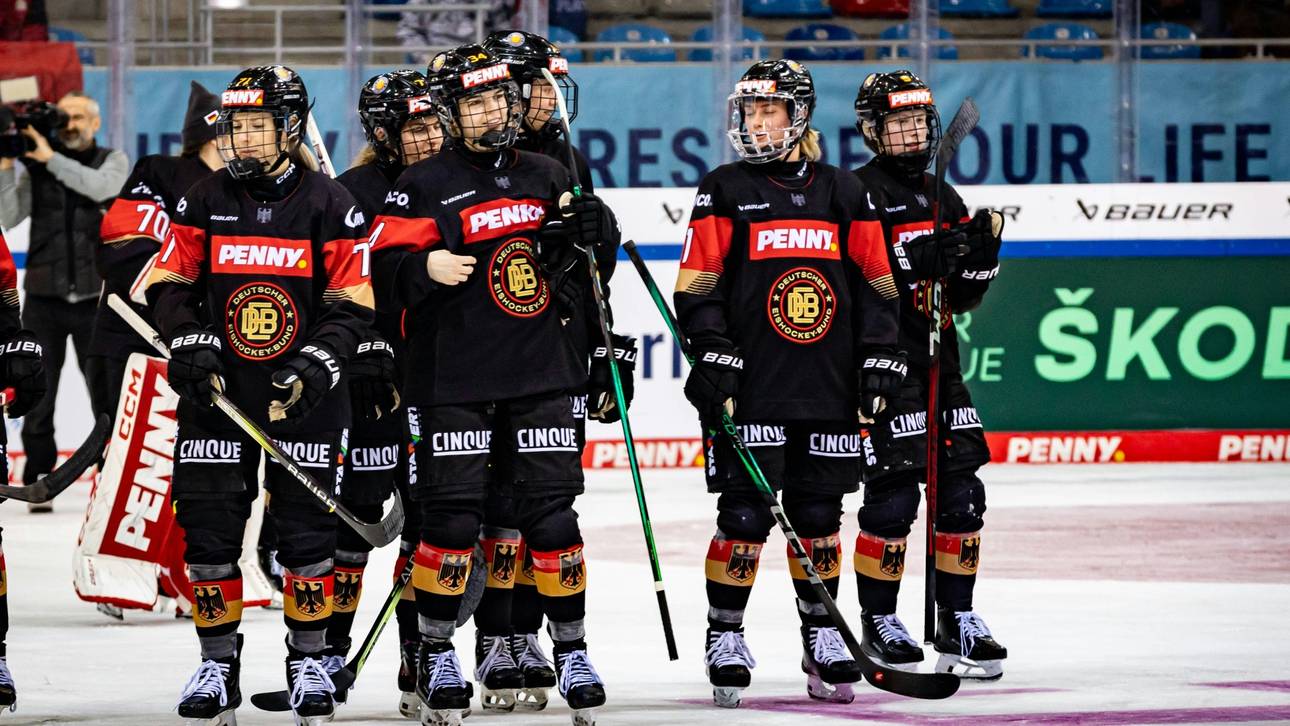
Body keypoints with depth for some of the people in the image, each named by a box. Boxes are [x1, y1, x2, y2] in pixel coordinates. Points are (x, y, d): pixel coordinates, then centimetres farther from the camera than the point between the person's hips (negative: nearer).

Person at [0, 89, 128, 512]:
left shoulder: (113, 161, 4)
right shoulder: (35, 169, 5)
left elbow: (99, 187, -18)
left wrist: (50, 158, -20)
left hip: (95, 299, -1)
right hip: (44, 298, 1)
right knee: (38, 397, 2)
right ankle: (38, 482, 7)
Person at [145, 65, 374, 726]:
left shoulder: (329, 206, -4)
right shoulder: (205, 201, 4)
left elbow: (353, 304, -4)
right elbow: (168, 284, 7)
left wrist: (315, 366, -17)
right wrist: (190, 342, -10)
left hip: (303, 396, -2)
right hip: (218, 391, 2)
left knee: (306, 525, -1)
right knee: (208, 523, 0)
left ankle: (309, 660, 12)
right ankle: (218, 663, 11)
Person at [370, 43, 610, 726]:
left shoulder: (547, 177, 12)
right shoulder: (424, 185, -1)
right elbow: (386, 273, -7)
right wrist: (427, 267, -26)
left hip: (539, 377, 3)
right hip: (453, 381, -3)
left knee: (551, 512, 2)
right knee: (453, 517, -4)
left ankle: (571, 650, 11)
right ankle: (436, 653, 9)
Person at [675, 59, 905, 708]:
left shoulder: (844, 194, 9)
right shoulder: (725, 192, 2)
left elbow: (876, 282, 12)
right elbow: (696, 287, -1)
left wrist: (879, 361, 4)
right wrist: (712, 361, -10)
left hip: (829, 389, 3)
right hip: (751, 388, -2)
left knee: (819, 519, 6)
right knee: (744, 518, -5)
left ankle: (821, 638, 16)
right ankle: (725, 638, 4)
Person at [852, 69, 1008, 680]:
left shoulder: (942, 199, 17)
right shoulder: (859, 193, -7)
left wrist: (979, 253, -1)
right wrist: (917, 256, -28)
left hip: (938, 364, 7)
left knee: (961, 492, 5)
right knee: (893, 495, -8)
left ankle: (957, 620, 14)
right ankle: (879, 626, 3)